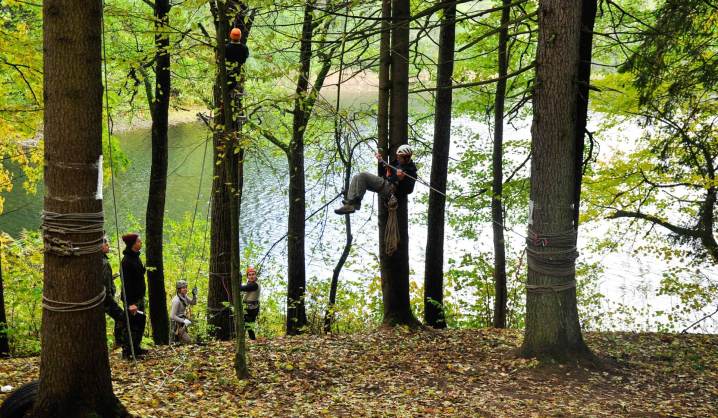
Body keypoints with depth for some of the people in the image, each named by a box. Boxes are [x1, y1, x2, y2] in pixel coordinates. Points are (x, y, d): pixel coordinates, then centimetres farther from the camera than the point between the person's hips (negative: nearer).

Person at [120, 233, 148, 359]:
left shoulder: (135, 257, 9)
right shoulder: (127, 261, -21)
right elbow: (126, 283, -23)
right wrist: (130, 303, -26)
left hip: (139, 296, 10)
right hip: (132, 298, -10)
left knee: (141, 321, 16)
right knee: (132, 324, -5)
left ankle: (136, 347, 28)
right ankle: (127, 351, 2)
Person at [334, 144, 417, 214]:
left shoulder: (410, 170, -4)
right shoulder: (396, 163, 21)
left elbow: (409, 190, -14)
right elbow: (383, 174, 30)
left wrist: (401, 179, -28)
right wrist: (380, 161, 20)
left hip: (391, 188, -10)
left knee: (363, 175, -20)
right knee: (356, 178, 3)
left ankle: (357, 203, -17)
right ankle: (350, 201, -14)